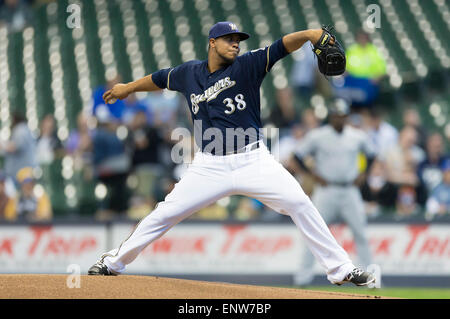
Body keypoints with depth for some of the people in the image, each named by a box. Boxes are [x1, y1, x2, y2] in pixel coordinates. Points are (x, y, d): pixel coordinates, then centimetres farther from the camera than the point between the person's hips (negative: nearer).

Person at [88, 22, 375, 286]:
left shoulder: (246, 66, -3)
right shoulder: (188, 74, 7)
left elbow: (282, 46, -17)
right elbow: (159, 79, 27)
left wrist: (308, 34, -36)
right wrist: (128, 88, 42)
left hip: (253, 161, -2)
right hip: (209, 166, 2)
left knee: (299, 204, -15)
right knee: (165, 213, 1)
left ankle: (340, 269, -8)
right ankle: (114, 262, 19)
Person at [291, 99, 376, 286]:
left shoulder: (358, 136, 4)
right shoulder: (317, 136, -3)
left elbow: (371, 154, 20)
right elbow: (298, 155, 3)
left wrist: (363, 174, 7)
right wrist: (313, 174, -5)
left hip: (350, 191, 2)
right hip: (326, 189, -2)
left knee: (360, 232, 0)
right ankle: (305, 272, 0)